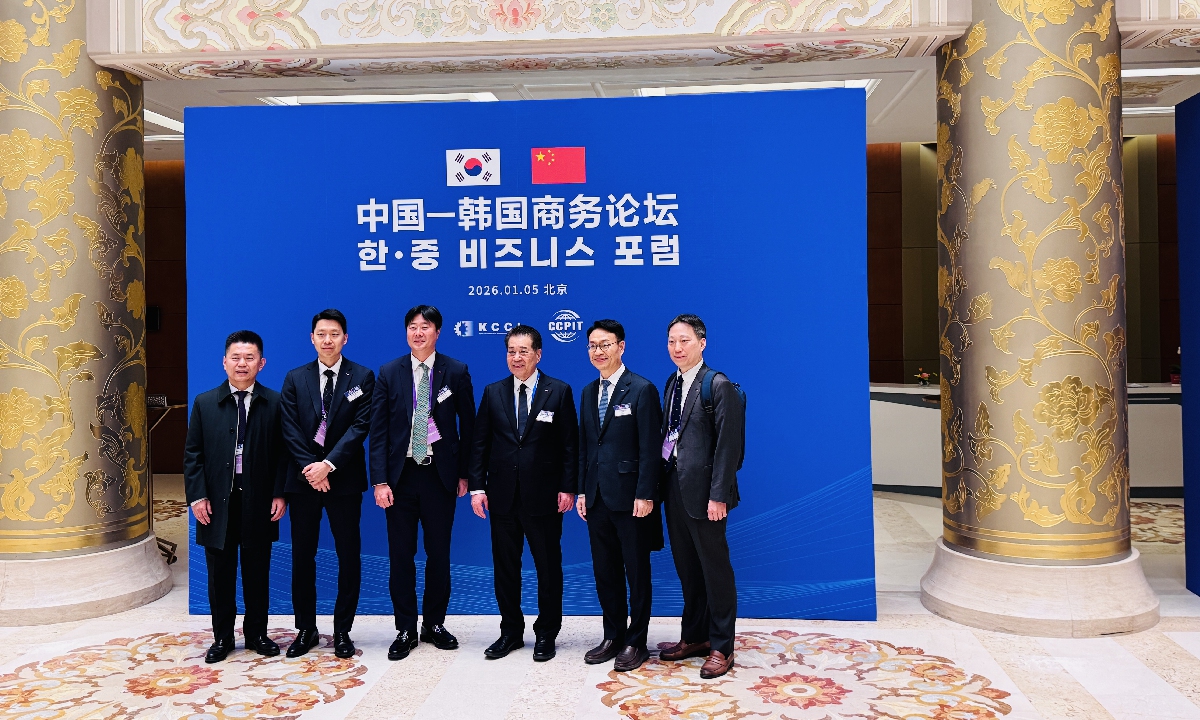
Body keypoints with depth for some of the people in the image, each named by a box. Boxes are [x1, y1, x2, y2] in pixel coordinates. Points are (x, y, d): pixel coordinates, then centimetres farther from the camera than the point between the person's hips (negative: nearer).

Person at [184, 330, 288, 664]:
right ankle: (222, 637, 22)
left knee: (257, 570, 10)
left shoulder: (274, 403, 1)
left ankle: (256, 633, 23)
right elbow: (192, 453, 3)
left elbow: (282, 452, 1)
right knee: (220, 572, 9)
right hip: (218, 501, 1)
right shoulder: (205, 403, 4)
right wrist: (197, 495, -6)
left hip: (259, 501, -1)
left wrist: (280, 494, -6)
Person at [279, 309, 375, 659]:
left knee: (349, 556, 4)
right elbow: (290, 430, 0)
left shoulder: (362, 377, 0)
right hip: (303, 478, 2)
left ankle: (342, 630, 16)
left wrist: (328, 465, -17)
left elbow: (360, 426, -8)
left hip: (344, 478, -2)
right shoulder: (295, 379, 7)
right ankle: (306, 629, 20)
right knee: (302, 556, 8)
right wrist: (310, 468, -12)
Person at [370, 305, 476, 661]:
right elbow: (378, 430, -1)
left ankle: (434, 624, 24)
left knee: (439, 554, 8)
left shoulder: (456, 372, 0)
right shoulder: (389, 373, 1)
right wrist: (379, 480, -8)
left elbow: (468, 426, 5)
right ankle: (405, 629, 17)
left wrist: (464, 472, 4)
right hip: (400, 474, 1)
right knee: (401, 555, 5)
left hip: (440, 474, 0)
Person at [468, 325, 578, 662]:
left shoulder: (559, 392, -1)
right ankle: (511, 631, 25)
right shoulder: (493, 392, 6)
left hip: (544, 496, -2)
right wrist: (477, 486, -1)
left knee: (548, 567, 7)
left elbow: (569, 444, -2)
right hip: (503, 496, 3)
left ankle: (546, 634, 21)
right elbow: (480, 443, 6)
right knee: (505, 567, 11)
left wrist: (567, 487, -8)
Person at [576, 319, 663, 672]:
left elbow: (650, 448, -12)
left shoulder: (642, 390, -8)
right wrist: (582, 491, 9)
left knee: (637, 572, 5)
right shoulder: (588, 392, 13)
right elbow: (584, 446, 15)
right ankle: (613, 636, 25)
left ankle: (636, 642, 16)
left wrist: (645, 495, -16)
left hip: (630, 497, -6)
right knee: (605, 572, 13)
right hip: (597, 497, 6)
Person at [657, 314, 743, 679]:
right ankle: (694, 637, 30)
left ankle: (721, 648, 15)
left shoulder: (719, 385, -12)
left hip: (703, 492, -8)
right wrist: (662, 483, 6)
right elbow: (669, 434, 12)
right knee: (687, 568, 17)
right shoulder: (672, 384, 12)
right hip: (675, 488, 8)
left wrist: (718, 495, -19)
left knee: (715, 569, 4)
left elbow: (729, 444, -16)